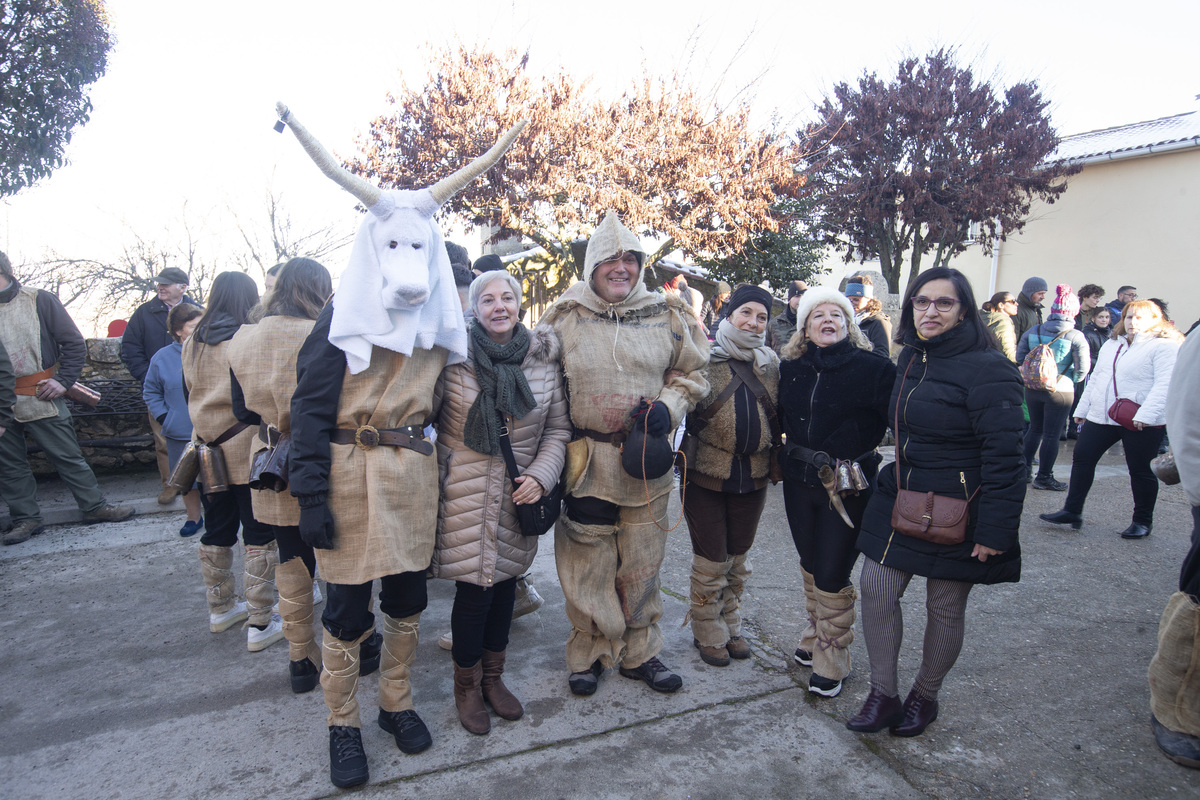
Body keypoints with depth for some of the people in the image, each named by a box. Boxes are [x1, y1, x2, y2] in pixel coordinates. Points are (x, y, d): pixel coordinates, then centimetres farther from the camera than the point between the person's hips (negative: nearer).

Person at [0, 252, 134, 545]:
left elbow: (74, 343, -2)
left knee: (68, 456, 4)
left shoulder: (40, 300, -3)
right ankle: (26, 518, 22)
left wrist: (63, 380, -9)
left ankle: (95, 506, 15)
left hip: (41, 399, -4)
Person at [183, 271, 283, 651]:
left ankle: (220, 608, 32)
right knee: (260, 535, -1)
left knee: (216, 532, 18)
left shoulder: (192, 343, 8)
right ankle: (260, 624, 2)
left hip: (207, 448, 7)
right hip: (248, 449, -7)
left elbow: (190, 392, 18)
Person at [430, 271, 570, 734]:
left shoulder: (543, 359, 1)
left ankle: (493, 677, 34)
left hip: (517, 498, 3)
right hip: (465, 495, -3)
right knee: (474, 589, 1)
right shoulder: (453, 357, -7)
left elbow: (558, 428, 6)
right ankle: (466, 686, 25)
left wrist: (540, 474, -7)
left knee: (504, 583, 13)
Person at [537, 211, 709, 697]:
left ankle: (640, 653, 33)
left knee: (641, 565, 14)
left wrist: (667, 406, -7)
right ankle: (588, 654, 30)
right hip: (586, 464, -1)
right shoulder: (563, 320, -1)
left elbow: (693, 373, 12)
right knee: (587, 566, 8)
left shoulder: (667, 317, 3)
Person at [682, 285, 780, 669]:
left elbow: (778, 417, 16)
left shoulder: (771, 363, 7)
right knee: (710, 561, 5)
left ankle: (730, 627, 34)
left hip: (752, 478, 4)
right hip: (706, 477, -4)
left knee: (737, 559, 16)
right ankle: (708, 634, 25)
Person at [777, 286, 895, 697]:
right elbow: (780, 418, 14)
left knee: (832, 574, 0)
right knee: (810, 566, 19)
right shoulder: (791, 367, 3)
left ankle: (831, 660, 20)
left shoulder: (874, 367, -9)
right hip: (800, 482, 4)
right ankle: (814, 636, 40)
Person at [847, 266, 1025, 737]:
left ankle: (925, 696, 32)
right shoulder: (911, 358, 8)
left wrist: (995, 527, -21)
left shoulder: (987, 367, -16)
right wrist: (894, 483, 15)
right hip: (901, 501, 7)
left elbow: (1003, 454, -19)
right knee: (876, 589, 1)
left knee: (944, 609, 9)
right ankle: (883, 695, 18)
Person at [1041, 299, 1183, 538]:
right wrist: (1082, 409, 20)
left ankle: (1143, 521, 21)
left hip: (1142, 422, -7)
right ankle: (1072, 512, 8)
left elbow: (1164, 384, -17)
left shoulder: (1164, 346, -6)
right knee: (1082, 457, 2)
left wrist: (1146, 415, -27)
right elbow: (1095, 379, 22)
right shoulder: (1111, 344, 17)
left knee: (1140, 469, 4)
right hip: (1101, 417, 7)